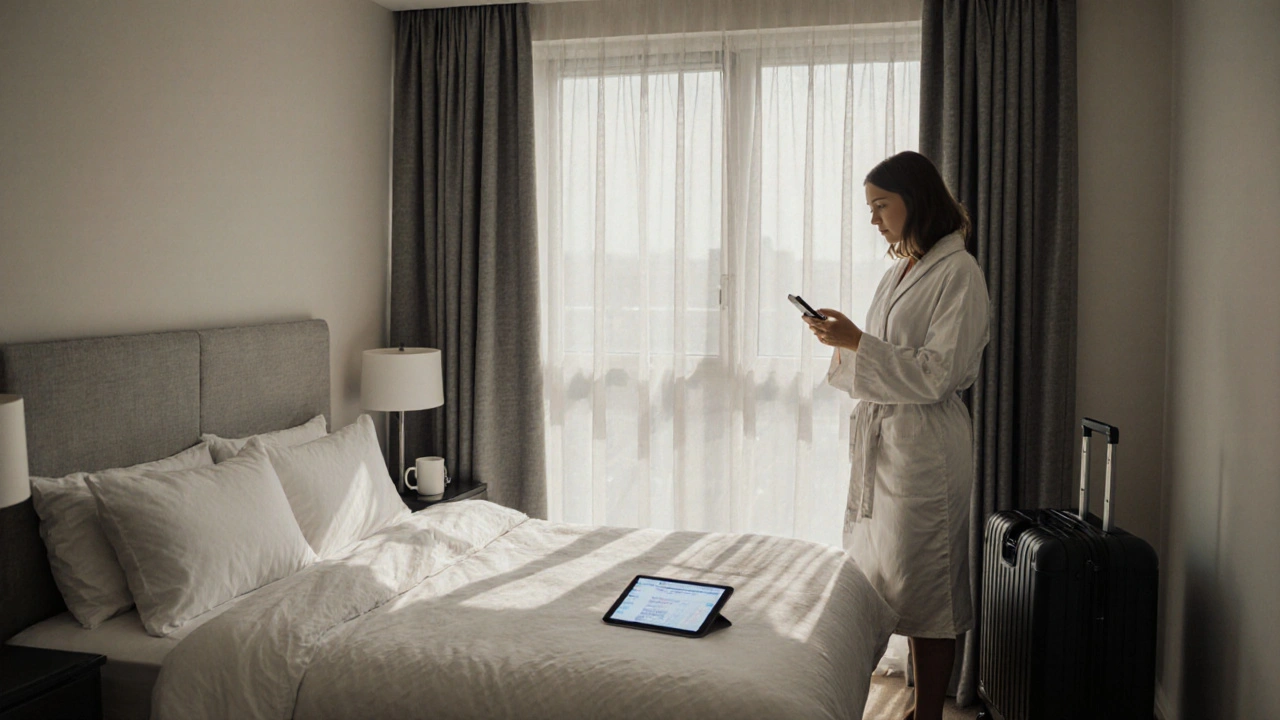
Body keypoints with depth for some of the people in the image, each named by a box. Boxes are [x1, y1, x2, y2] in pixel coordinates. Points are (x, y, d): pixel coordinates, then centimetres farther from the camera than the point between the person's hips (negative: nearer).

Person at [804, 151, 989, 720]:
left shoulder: (958, 272, -11)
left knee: (923, 586, -1)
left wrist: (857, 342, -20)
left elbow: (936, 374, -17)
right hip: (879, 438, 9)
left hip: (923, 445, -9)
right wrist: (844, 343, 1)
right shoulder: (899, 272, 15)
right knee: (874, 574, 11)